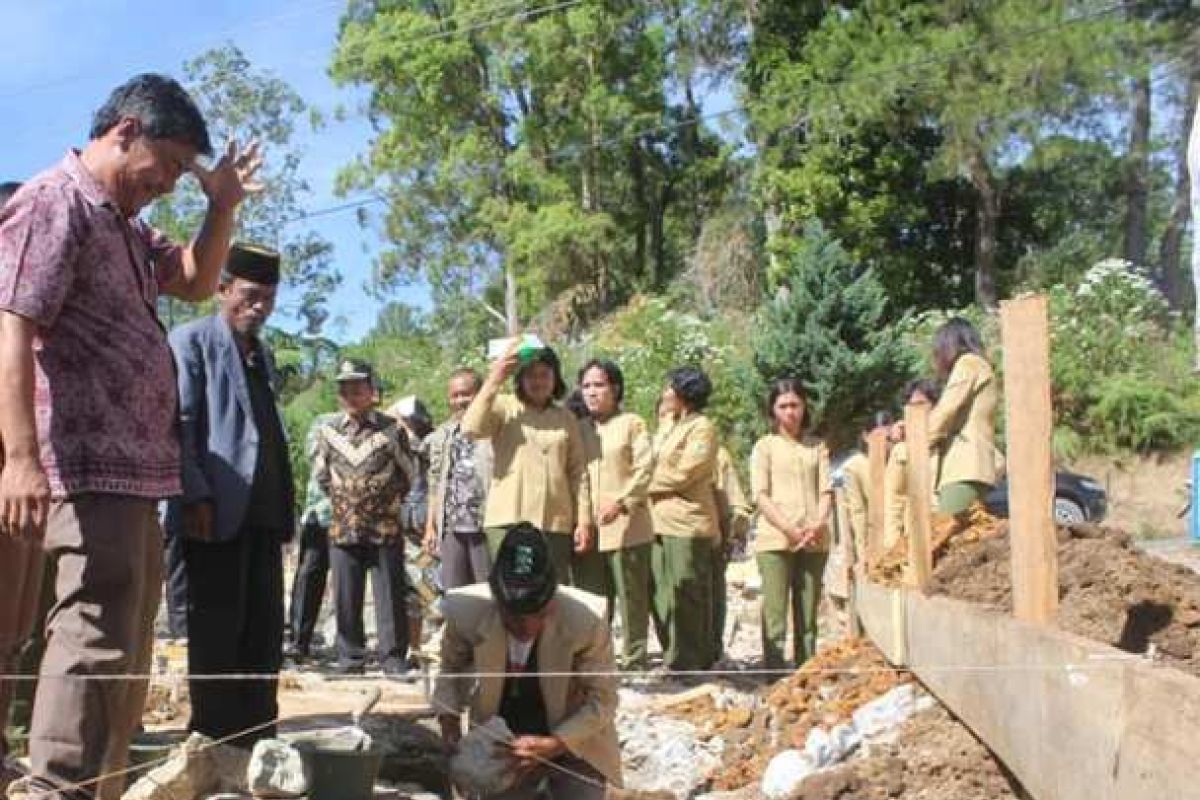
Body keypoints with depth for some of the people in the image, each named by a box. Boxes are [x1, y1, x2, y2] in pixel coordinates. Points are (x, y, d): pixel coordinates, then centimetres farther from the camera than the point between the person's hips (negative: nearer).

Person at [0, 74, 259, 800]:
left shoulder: (126, 224, 20)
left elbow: (197, 282, 31)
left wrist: (223, 206, 15)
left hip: (134, 469, 10)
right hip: (88, 469, -10)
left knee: (126, 651, 16)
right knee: (96, 641, -13)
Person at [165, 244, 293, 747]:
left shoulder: (262, 353, 22)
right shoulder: (191, 341, 1)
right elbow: (177, 422, -9)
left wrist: (285, 506, 14)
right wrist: (195, 496, -18)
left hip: (263, 511, 7)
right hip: (216, 509, -7)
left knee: (265, 627, 7)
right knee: (217, 626, -2)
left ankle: (257, 735, 14)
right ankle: (214, 739, 6)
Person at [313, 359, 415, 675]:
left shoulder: (392, 429, -2)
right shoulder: (328, 431, 6)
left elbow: (406, 475, 7)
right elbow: (321, 476, 18)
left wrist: (386, 503, 9)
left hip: (386, 528, -2)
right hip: (342, 529, 2)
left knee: (390, 597, 1)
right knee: (346, 600, 6)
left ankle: (393, 658, 10)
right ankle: (350, 658, 17)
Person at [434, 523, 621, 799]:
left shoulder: (587, 620, -31)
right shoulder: (466, 612, -24)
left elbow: (602, 700, -16)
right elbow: (451, 667, 1)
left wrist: (553, 744, -28)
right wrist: (449, 720, -14)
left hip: (575, 742, -2)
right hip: (502, 745, 2)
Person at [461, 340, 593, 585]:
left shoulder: (566, 418, 15)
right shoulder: (504, 407, 7)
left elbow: (578, 472, 12)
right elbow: (471, 428, -13)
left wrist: (584, 519, 4)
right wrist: (494, 380, -11)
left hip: (556, 523, 3)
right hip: (508, 521, -3)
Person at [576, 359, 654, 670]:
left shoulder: (632, 423, 3)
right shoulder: (579, 429, 16)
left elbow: (645, 468, -5)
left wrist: (622, 503, -14)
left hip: (626, 525, -4)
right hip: (589, 527, 4)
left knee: (631, 596, -1)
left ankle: (634, 660, 5)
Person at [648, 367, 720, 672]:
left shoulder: (702, 428, -5)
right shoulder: (671, 429, 23)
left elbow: (682, 474, -13)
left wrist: (648, 483, -3)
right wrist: (651, 483, 2)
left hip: (687, 522, -9)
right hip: (662, 521, 9)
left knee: (685, 597, -5)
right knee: (663, 596, 10)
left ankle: (686, 662, 0)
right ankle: (673, 657, 17)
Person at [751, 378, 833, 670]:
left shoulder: (817, 446, 14)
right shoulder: (765, 446, 7)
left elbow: (826, 491, 9)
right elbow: (761, 496, -2)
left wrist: (818, 525, -10)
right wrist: (789, 529, -13)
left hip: (814, 540, 3)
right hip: (775, 539, -3)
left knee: (808, 615, 6)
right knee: (775, 614, -7)